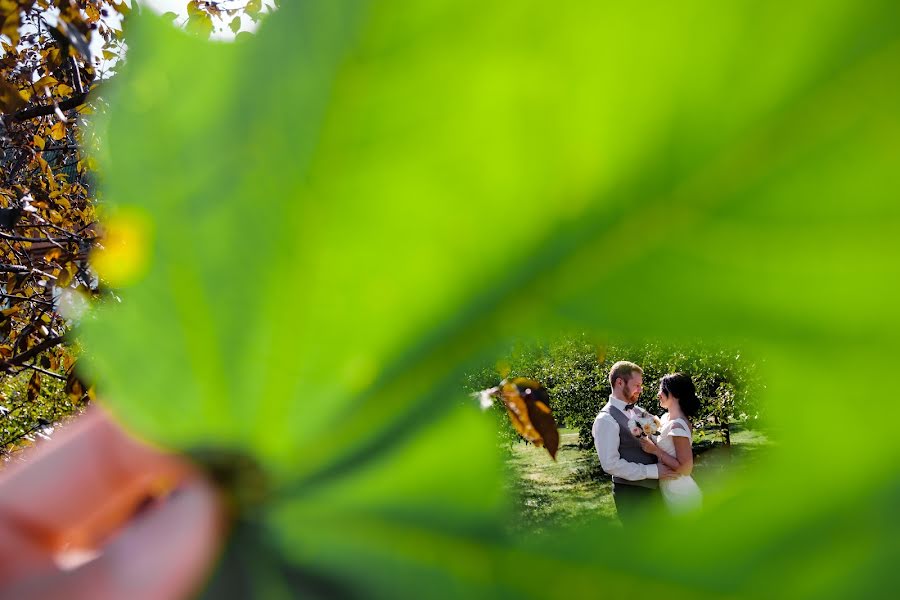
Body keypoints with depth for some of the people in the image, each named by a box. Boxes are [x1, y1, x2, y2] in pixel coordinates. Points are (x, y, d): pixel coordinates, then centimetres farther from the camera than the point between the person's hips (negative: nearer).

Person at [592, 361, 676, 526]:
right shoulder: (606, 419, -16)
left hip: (653, 488, 8)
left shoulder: (639, 412, 9)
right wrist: (653, 471, -21)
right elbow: (611, 464, -22)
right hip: (631, 494, -8)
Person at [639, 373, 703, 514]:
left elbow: (685, 468, -24)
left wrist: (655, 450, -22)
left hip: (681, 497, -9)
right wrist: (649, 435, -2)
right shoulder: (666, 418, 4)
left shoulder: (678, 426, -23)